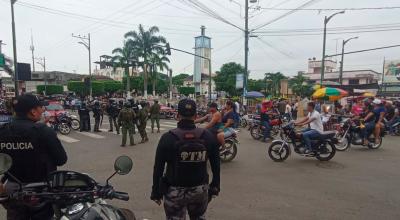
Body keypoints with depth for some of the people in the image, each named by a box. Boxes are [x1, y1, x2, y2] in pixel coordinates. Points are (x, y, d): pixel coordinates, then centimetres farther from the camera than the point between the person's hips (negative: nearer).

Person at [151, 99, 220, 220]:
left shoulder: (168, 138, -13)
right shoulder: (208, 136, -7)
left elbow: (158, 168, -9)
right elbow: (216, 165, 1)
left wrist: (156, 191, 3)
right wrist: (215, 186, 13)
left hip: (175, 192, -2)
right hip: (201, 190, 3)